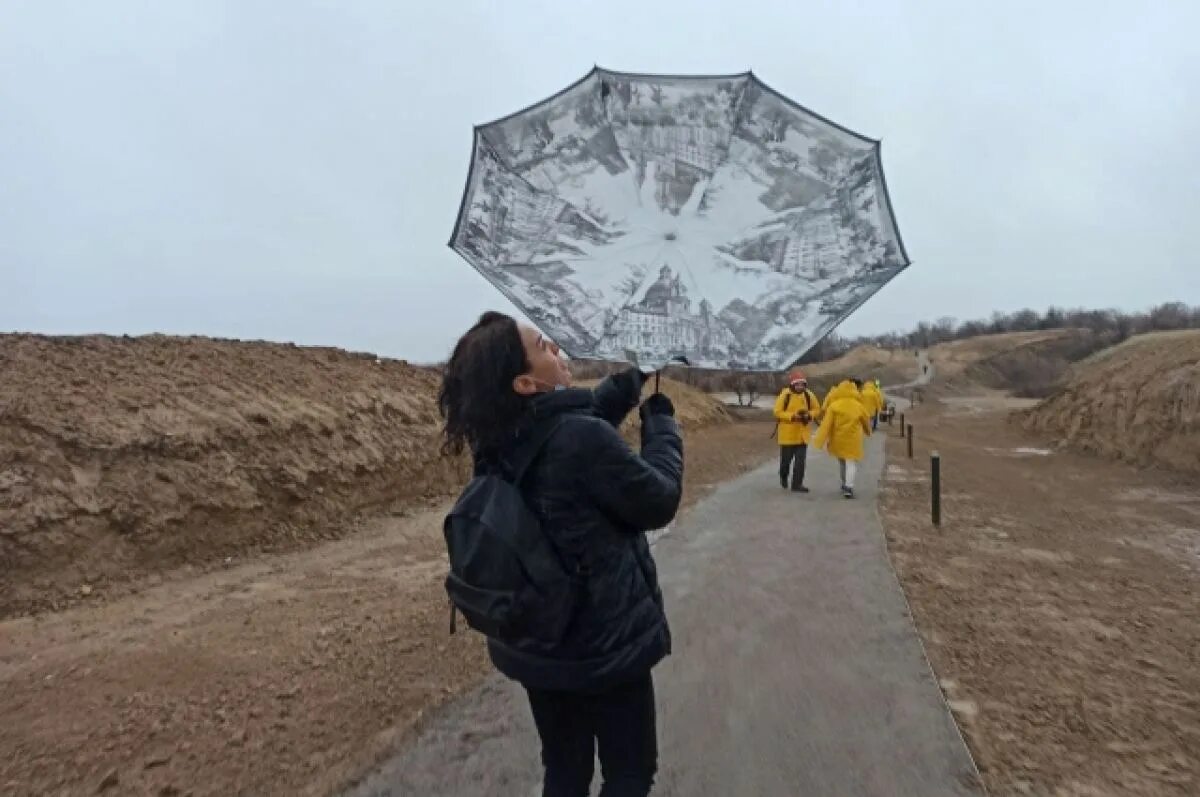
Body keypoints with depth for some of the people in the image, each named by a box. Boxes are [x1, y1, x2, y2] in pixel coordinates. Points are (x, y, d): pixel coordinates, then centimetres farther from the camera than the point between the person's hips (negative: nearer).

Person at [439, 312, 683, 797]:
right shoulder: (583, 439, -29)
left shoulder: (500, 440, -5)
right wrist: (661, 421, -3)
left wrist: (636, 376, 5)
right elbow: (660, 502, -15)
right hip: (604, 644, -7)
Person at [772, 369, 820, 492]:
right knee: (786, 458, 11)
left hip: (802, 434, 2)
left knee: (801, 460, -1)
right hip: (787, 433, -2)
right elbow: (777, 412, -13)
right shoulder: (785, 395, -13)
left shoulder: (809, 395, -3)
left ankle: (797, 484, 7)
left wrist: (809, 415, -15)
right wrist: (792, 416, -24)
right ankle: (783, 476, 40)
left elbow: (817, 410, 5)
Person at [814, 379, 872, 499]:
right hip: (853, 439, -1)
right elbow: (866, 421, 17)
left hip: (838, 438, 1)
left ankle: (845, 484, 33)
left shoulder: (834, 406, -6)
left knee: (841, 461, 20)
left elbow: (827, 424, -11)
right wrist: (868, 431, 38)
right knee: (852, 462, 0)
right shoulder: (859, 406, 1)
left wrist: (821, 440, -10)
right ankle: (849, 487, -14)